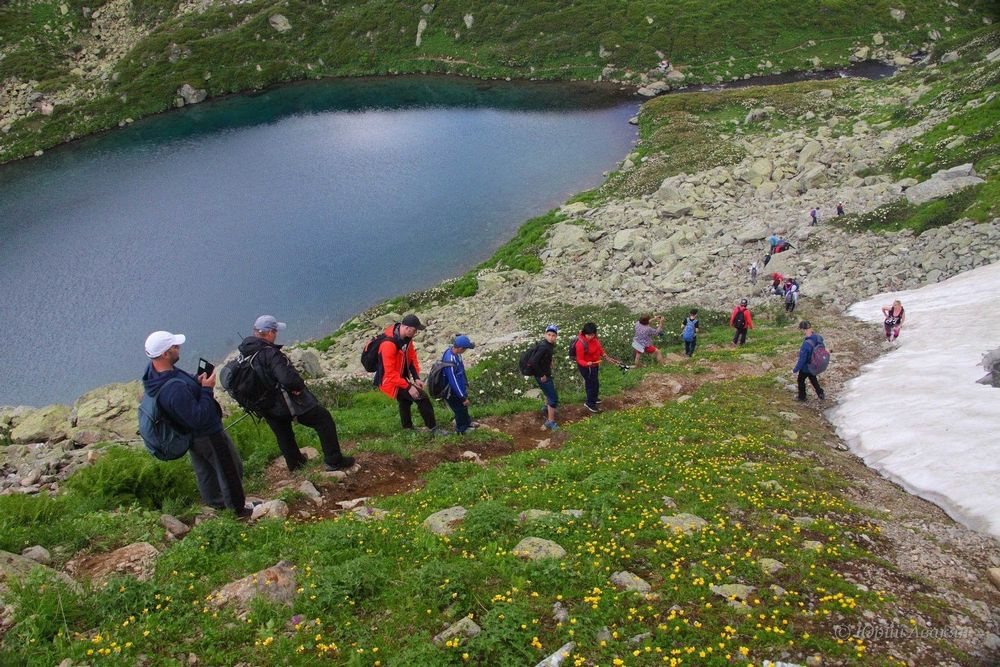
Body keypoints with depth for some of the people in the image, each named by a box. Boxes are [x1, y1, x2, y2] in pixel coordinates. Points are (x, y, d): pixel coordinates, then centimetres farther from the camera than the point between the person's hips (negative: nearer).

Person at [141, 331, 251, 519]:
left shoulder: (153, 369, -13)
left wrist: (196, 381, -9)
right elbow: (199, 418, -33)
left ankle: (215, 502, 52)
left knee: (204, 471, 30)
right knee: (231, 469, 14)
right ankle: (238, 508, 34)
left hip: (190, 433, 9)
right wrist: (207, 389, -27)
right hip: (208, 435, -9)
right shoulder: (175, 388, -42)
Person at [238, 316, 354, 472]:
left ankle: (294, 463, 48)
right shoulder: (269, 353, -28)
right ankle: (334, 461, 6)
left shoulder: (244, 353, -1)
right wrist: (300, 385, -16)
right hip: (287, 403, -8)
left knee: (283, 435, 28)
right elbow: (288, 378, -37)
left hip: (268, 408, 9)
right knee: (324, 420, 4)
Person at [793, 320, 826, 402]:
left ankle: (802, 397, 39)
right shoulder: (819, 337, -17)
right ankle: (821, 394, 41)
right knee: (813, 379, 31)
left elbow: (802, 359, -29)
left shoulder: (806, 344, -39)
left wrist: (795, 369, -14)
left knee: (801, 380, 21)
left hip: (806, 367, -6)